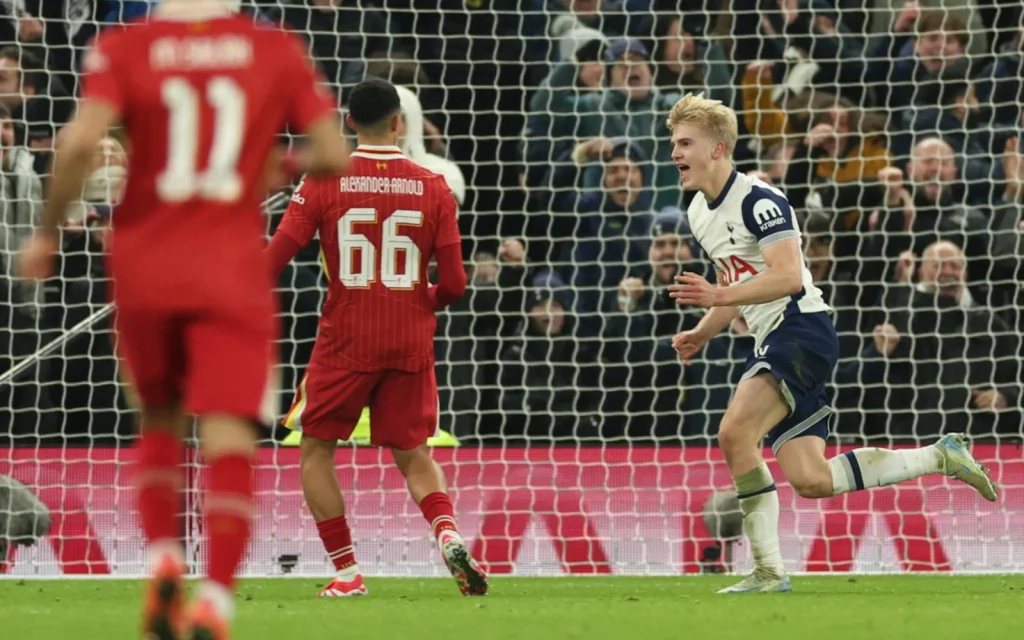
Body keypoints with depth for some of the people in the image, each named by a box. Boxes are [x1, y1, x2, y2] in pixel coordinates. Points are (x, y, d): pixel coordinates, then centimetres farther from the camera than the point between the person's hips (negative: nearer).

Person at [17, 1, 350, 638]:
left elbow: (81, 141, -17)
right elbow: (335, 154, 1)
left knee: (159, 422, 23)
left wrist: (47, 232, -4)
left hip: (144, 270, 1)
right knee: (229, 444, -6)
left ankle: (163, 562, 3)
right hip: (233, 271, -1)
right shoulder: (277, 52, 1)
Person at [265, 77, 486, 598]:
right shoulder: (432, 188, -1)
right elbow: (453, 284, -1)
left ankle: (346, 572, 5)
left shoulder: (324, 182, -6)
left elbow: (272, 262, -10)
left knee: (316, 450, 13)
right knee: (414, 455, 13)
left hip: (346, 340, -2)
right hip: (411, 342, 2)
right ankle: (448, 535, -15)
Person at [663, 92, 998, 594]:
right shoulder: (699, 214, 15)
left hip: (803, 331, -10)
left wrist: (719, 296, -29)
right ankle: (940, 457, 17)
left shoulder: (757, 200, -14)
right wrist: (700, 335, 11)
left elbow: (787, 276, -25)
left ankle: (767, 568, -17)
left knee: (734, 433, -25)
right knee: (811, 481, 2)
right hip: (770, 343, 10)